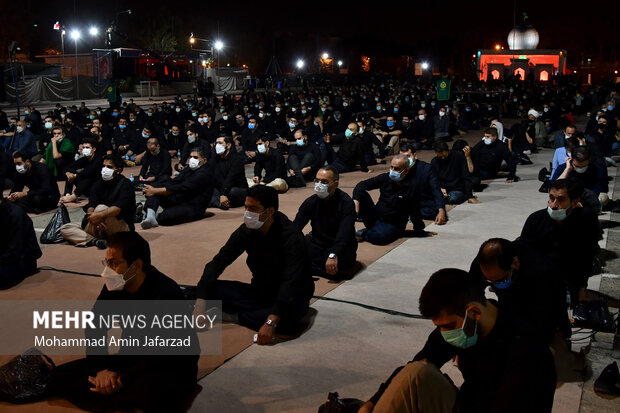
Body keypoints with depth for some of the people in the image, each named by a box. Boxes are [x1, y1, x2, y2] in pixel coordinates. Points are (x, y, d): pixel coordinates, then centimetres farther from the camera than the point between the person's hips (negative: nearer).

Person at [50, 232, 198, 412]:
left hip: (174, 369, -7)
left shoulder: (166, 295, -25)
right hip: (133, 360, 8)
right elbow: (95, 328, 5)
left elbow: (162, 356, -26)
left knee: (151, 393, -43)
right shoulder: (115, 287, -3)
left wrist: (123, 379, -23)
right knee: (60, 377, -5)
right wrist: (101, 369, -10)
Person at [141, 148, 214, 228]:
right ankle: (150, 217, -25)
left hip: (193, 208, -9)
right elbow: (174, 182, 4)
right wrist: (154, 189, -13)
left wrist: (155, 191, -19)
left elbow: (182, 188, -21)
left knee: (163, 218, -34)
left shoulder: (205, 173, -14)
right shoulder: (189, 168, 14)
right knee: (154, 187, -5)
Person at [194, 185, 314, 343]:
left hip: (291, 296, -4)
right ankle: (264, 312, -16)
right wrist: (201, 302, -19)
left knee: (289, 316, -40)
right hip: (260, 292, 4)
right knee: (210, 288, -14)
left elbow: (291, 283, -33)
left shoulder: (292, 237, -24)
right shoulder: (247, 231, -7)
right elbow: (218, 262, -6)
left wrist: (271, 322, -43)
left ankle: (232, 316, -19)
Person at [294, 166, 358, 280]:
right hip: (317, 244, 4)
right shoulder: (311, 201, 2)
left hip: (339, 249, -3)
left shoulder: (346, 203, -14)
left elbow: (344, 235, -28)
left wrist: (333, 255, -44)